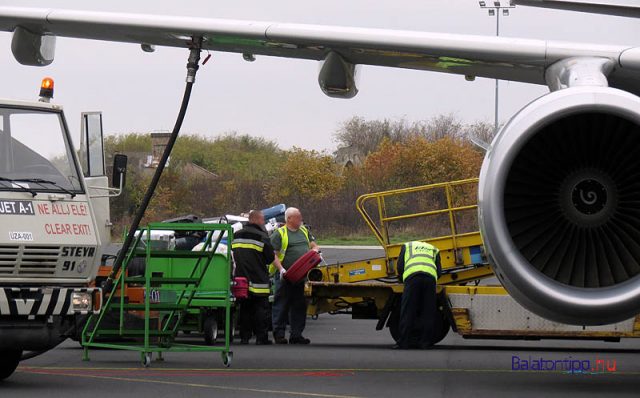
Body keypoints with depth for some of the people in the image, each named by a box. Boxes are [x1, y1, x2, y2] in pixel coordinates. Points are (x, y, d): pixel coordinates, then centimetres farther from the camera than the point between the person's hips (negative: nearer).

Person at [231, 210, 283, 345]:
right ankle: (261, 337, -2)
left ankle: (244, 337, 11)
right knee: (261, 308, 0)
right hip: (258, 280, -6)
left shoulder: (236, 236, 9)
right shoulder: (262, 236, -11)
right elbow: (270, 258, -7)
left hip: (241, 278, 6)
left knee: (244, 308, 11)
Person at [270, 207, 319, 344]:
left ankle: (296, 334, 13)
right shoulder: (279, 233, -3)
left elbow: (314, 246, 23)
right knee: (282, 305, -3)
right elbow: (273, 255, -8)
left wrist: (315, 250, -1)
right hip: (286, 276, -6)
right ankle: (279, 334, 1)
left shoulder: (304, 231, 18)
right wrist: (281, 269, -21)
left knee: (300, 305, 7)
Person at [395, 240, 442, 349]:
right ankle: (425, 342, 5)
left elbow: (400, 266, 20)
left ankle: (403, 342, -3)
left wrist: (402, 280, 35)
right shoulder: (434, 250, 34)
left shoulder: (407, 246, 31)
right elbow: (439, 271, 23)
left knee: (407, 311, 0)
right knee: (428, 312, 8)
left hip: (412, 275, -2)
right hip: (430, 276, 2)